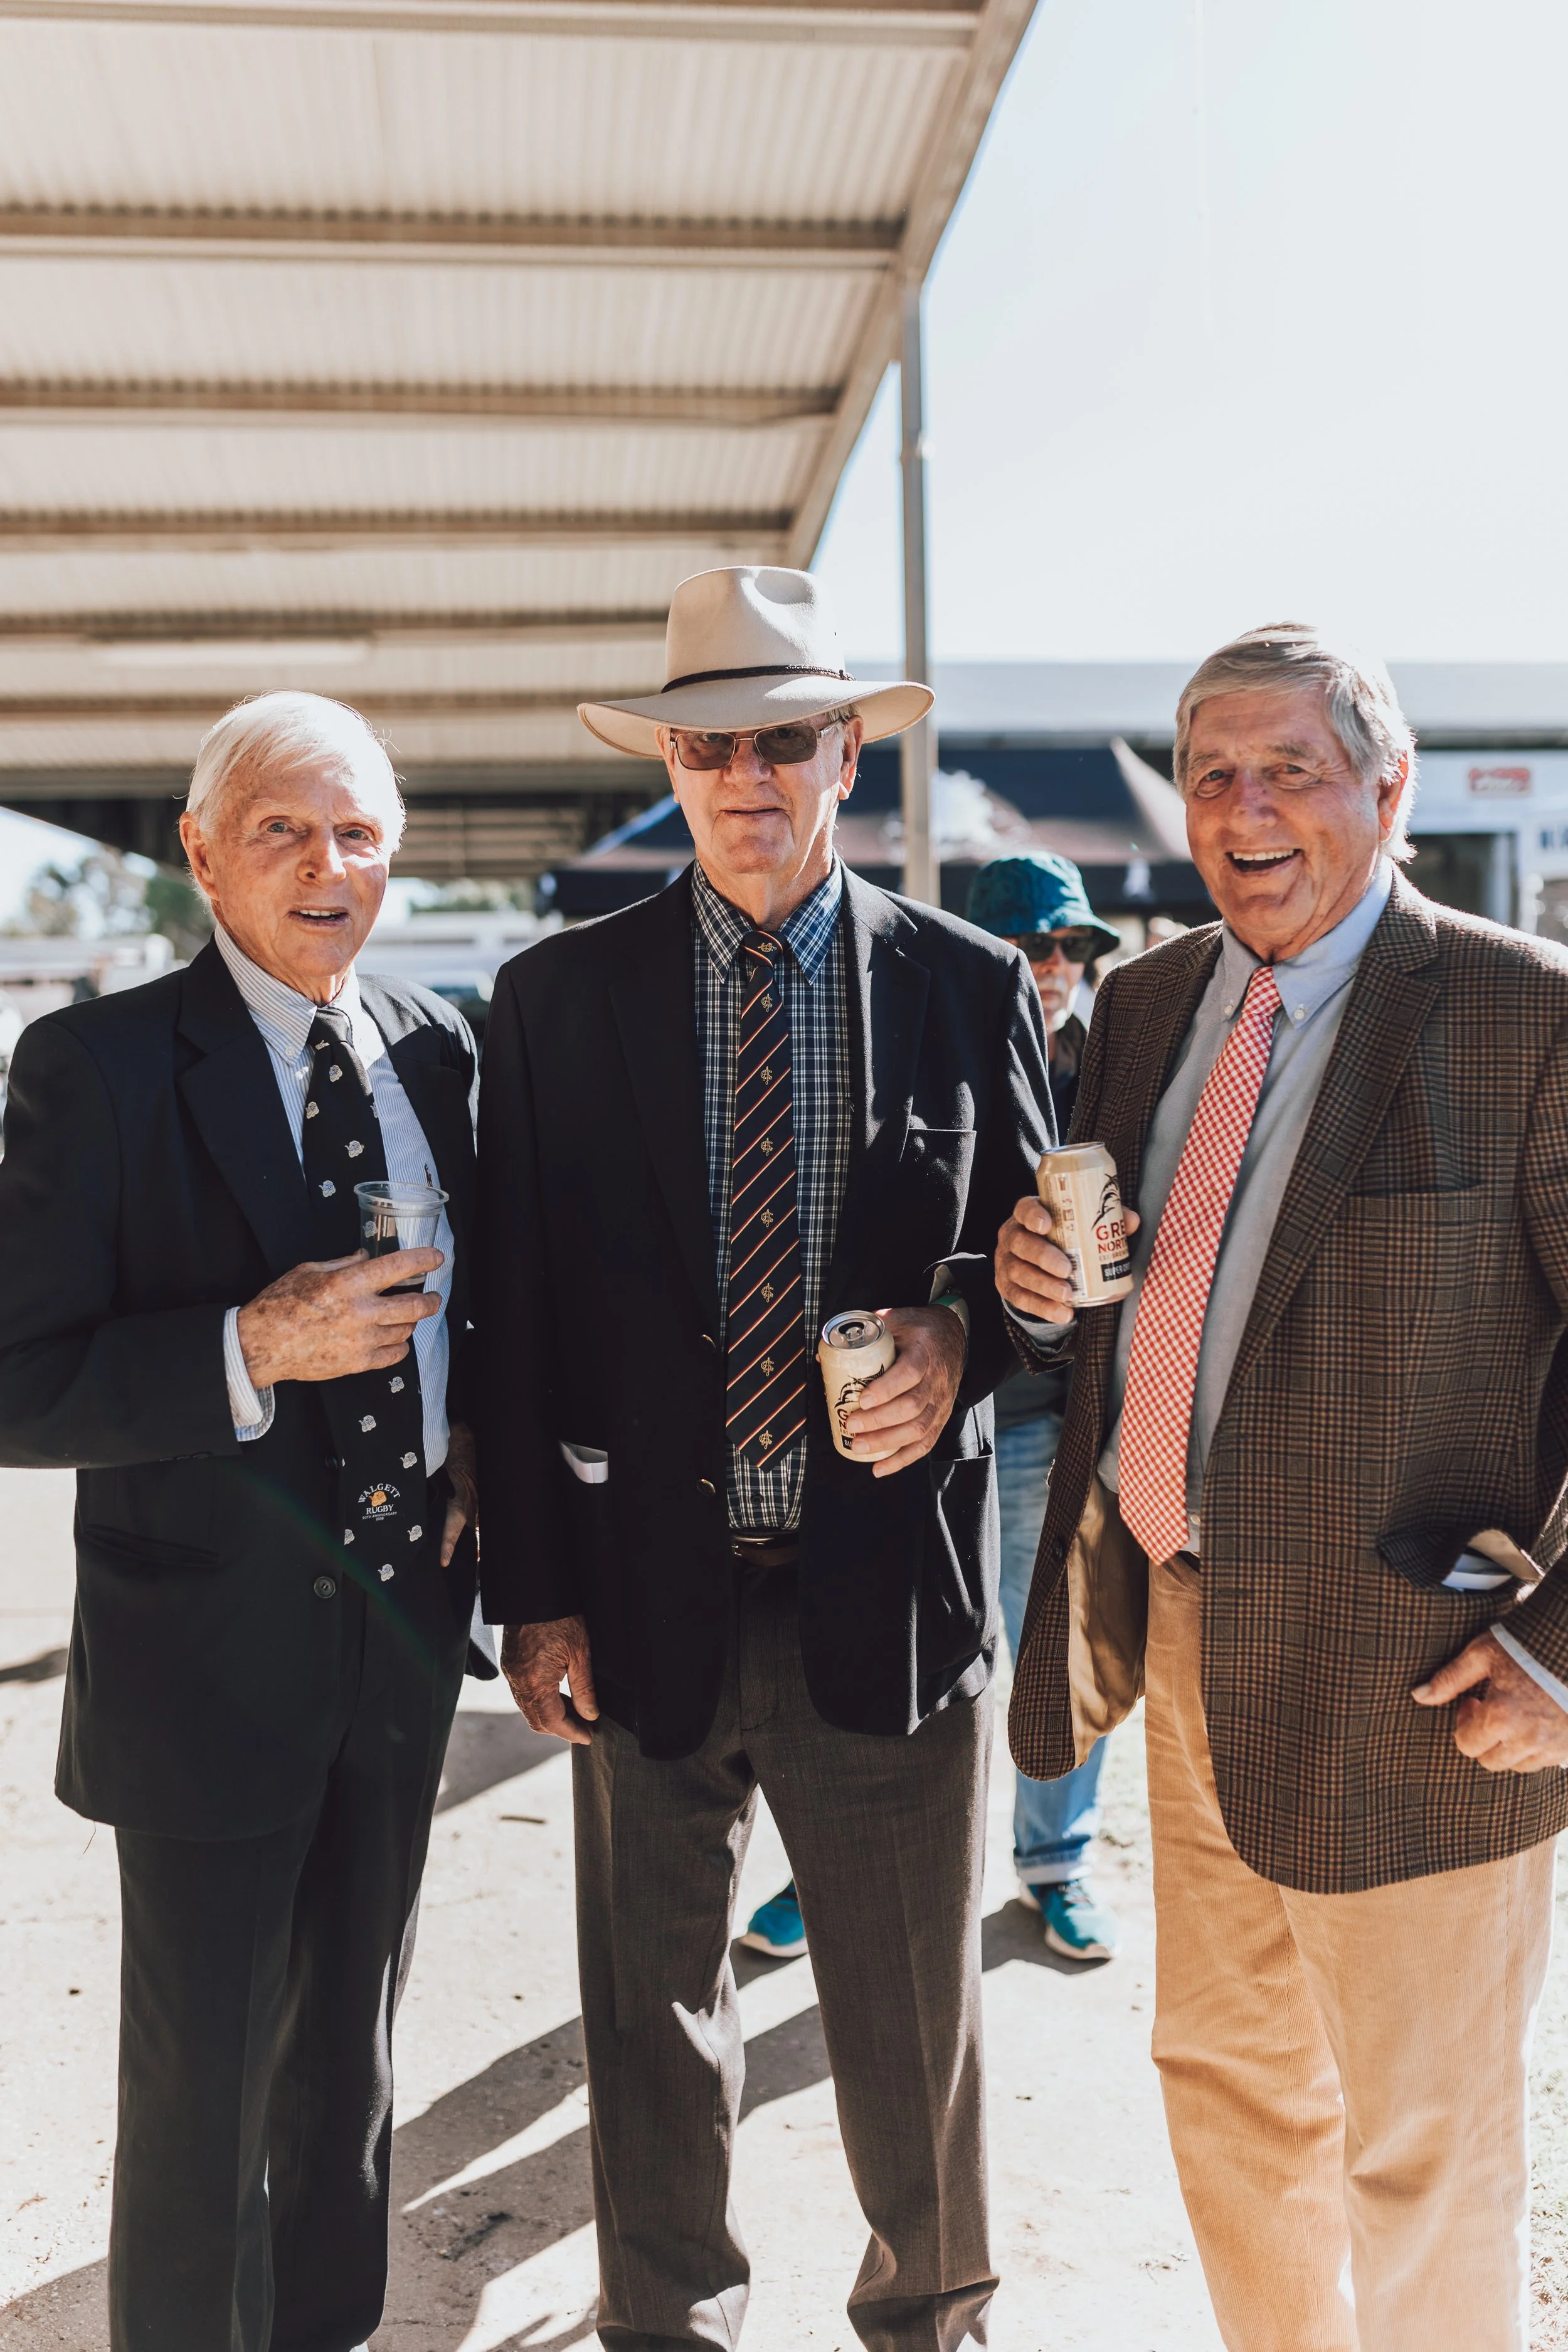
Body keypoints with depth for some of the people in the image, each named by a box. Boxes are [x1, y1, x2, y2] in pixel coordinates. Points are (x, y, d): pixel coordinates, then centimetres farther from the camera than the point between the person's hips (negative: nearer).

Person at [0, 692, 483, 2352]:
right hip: (215, 1656, -5)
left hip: (405, 1638, 6)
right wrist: (250, 1350, -28)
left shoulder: (434, 1048, 3)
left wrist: (476, 1445, -1)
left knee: (350, 2048, 24)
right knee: (201, 2087, 10)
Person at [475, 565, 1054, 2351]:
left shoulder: (970, 985, 0)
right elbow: (516, 1317, 0)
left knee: (916, 2016, 16)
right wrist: (534, 1591, -4)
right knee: (653, 2011, 18)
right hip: (651, 1597, 1)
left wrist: (960, 1334, -15)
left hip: (890, 1588, 0)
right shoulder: (557, 998, 0)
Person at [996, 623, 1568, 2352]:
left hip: (1403, 1684, -6)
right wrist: (1045, 1291, -7)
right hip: (1191, 1641, 7)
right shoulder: (1142, 1002, 7)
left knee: (1420, 2149, 14)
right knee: (1225, 2080, 23)